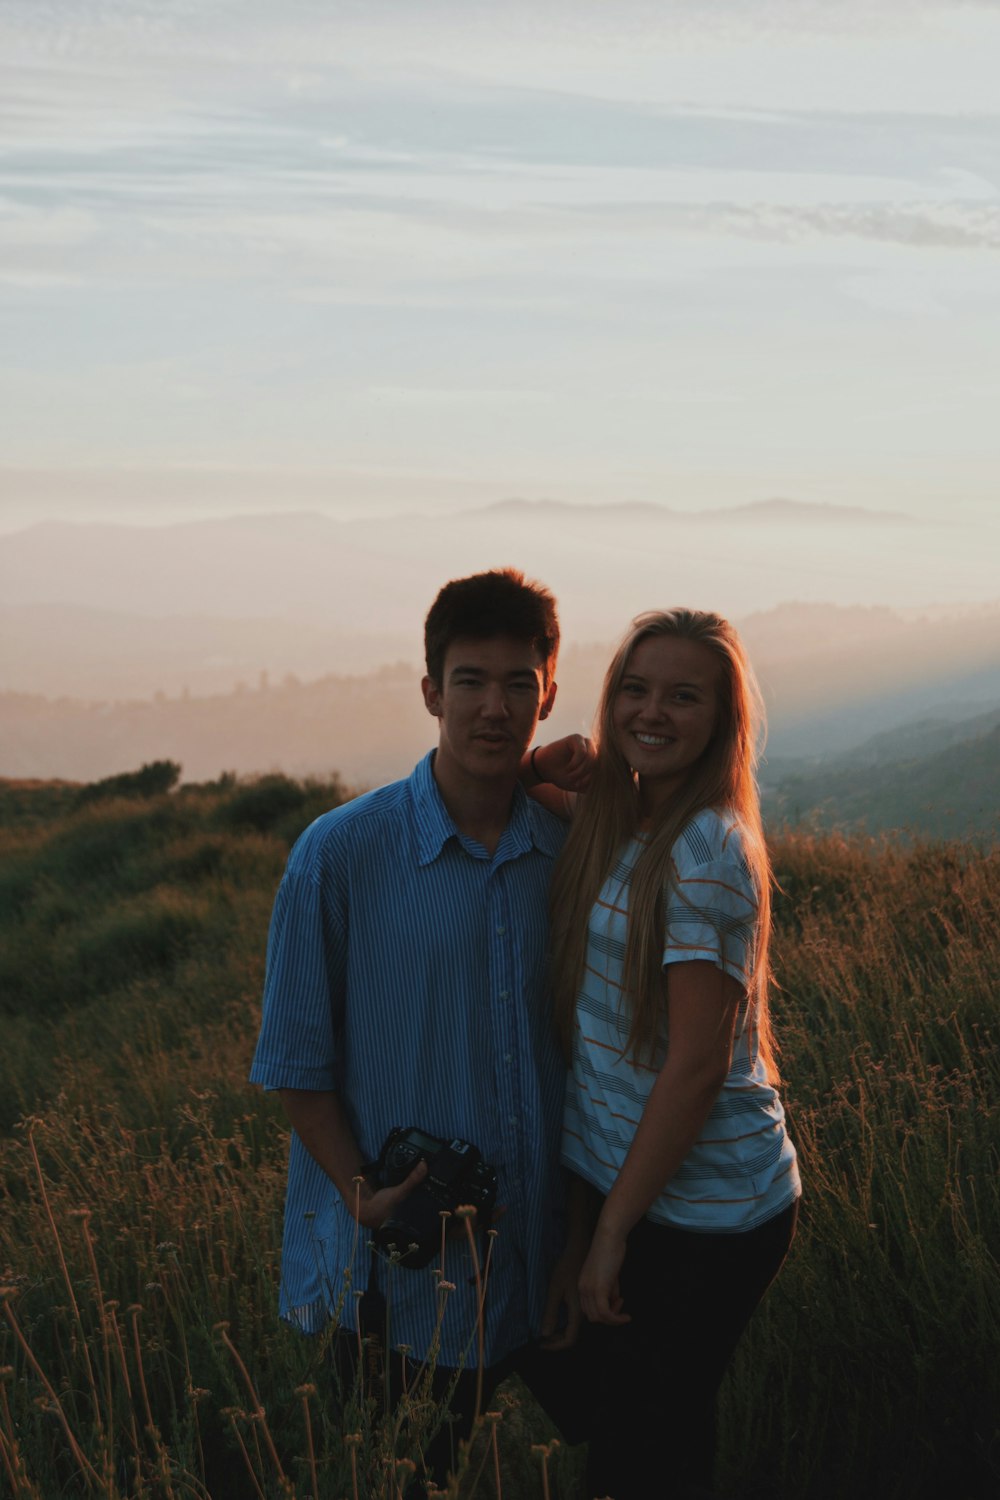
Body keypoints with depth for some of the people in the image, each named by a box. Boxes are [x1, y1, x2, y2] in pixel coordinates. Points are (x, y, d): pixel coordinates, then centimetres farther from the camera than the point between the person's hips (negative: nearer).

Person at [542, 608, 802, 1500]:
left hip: (698, 1215, -8)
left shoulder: (706, 850, -20)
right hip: (618, 1177, 8)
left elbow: (695, 1065, -21)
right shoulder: (615, 830, 7)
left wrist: (610, 1234, -15)